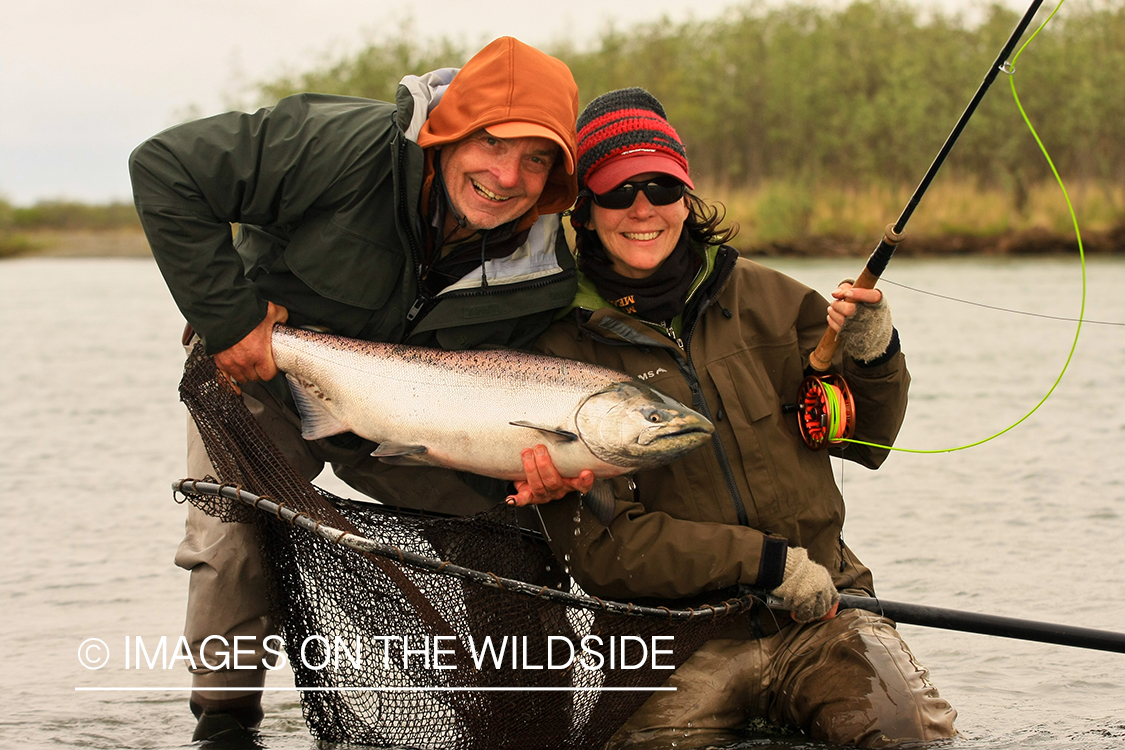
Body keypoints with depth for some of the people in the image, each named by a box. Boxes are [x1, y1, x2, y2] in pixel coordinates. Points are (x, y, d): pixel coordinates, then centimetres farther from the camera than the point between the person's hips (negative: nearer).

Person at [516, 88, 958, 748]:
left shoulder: (763, 297, 9)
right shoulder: (564, 351, -1)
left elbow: (865, 443, 15)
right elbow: (602, 548, -6)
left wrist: (874, 355, -6)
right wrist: (766, 560, -13)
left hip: (825, 609, 3)